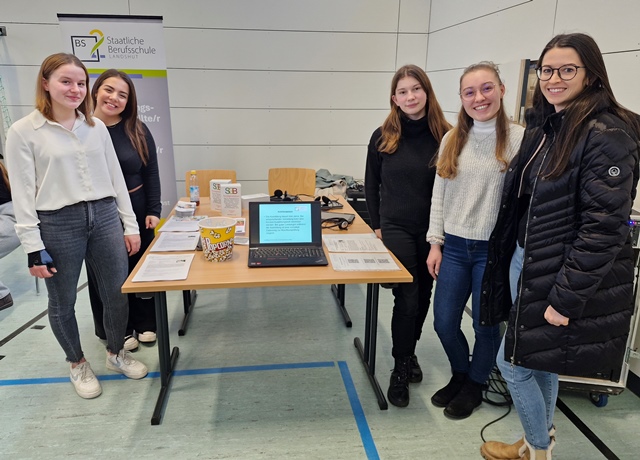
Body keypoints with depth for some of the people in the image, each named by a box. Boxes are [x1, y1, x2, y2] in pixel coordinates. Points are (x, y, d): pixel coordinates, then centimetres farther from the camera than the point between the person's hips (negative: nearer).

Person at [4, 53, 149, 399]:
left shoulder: (96, 127, 7)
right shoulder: (23, 132, -5)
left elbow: (116, 177, 9)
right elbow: (22, 193, -6)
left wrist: (130, 225, 7)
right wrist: (33, 247, -10)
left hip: (105, 217, 4)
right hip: (57, 225, -3)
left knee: (118, 293, 10)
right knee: (62, 303, 12)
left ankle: (116, 353, 35)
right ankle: (78, 364, 35)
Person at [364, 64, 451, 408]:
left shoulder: (444, 136, -3)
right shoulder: (383, 137, -3)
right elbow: (371, 185, 5)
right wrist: (376, 225, 1)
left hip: (432, 230, 2)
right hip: (396, 228, -2)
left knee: (423, 296, 14)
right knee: (407, 299, -4)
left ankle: (409, 351, 37)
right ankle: (400, 369, 13)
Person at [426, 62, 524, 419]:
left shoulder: (519, 138, -8)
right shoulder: (453, 139, 6)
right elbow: (439, 194, 8)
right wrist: (436, 243, 5)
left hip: (494, 249, -4)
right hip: (454, 247, 4)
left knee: (486, 324, 11)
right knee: (444, 323, 11)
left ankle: (475, 386, 37)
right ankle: (460, 375, 39)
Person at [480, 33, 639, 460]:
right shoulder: (542, 126, 8)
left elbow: (603, 226, -21)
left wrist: (566, 297, -21)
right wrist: (513, 260, 15)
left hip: (565, 277, -8)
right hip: (525, 262, 8)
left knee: (513, 361, 3)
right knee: (538, 361, 20)